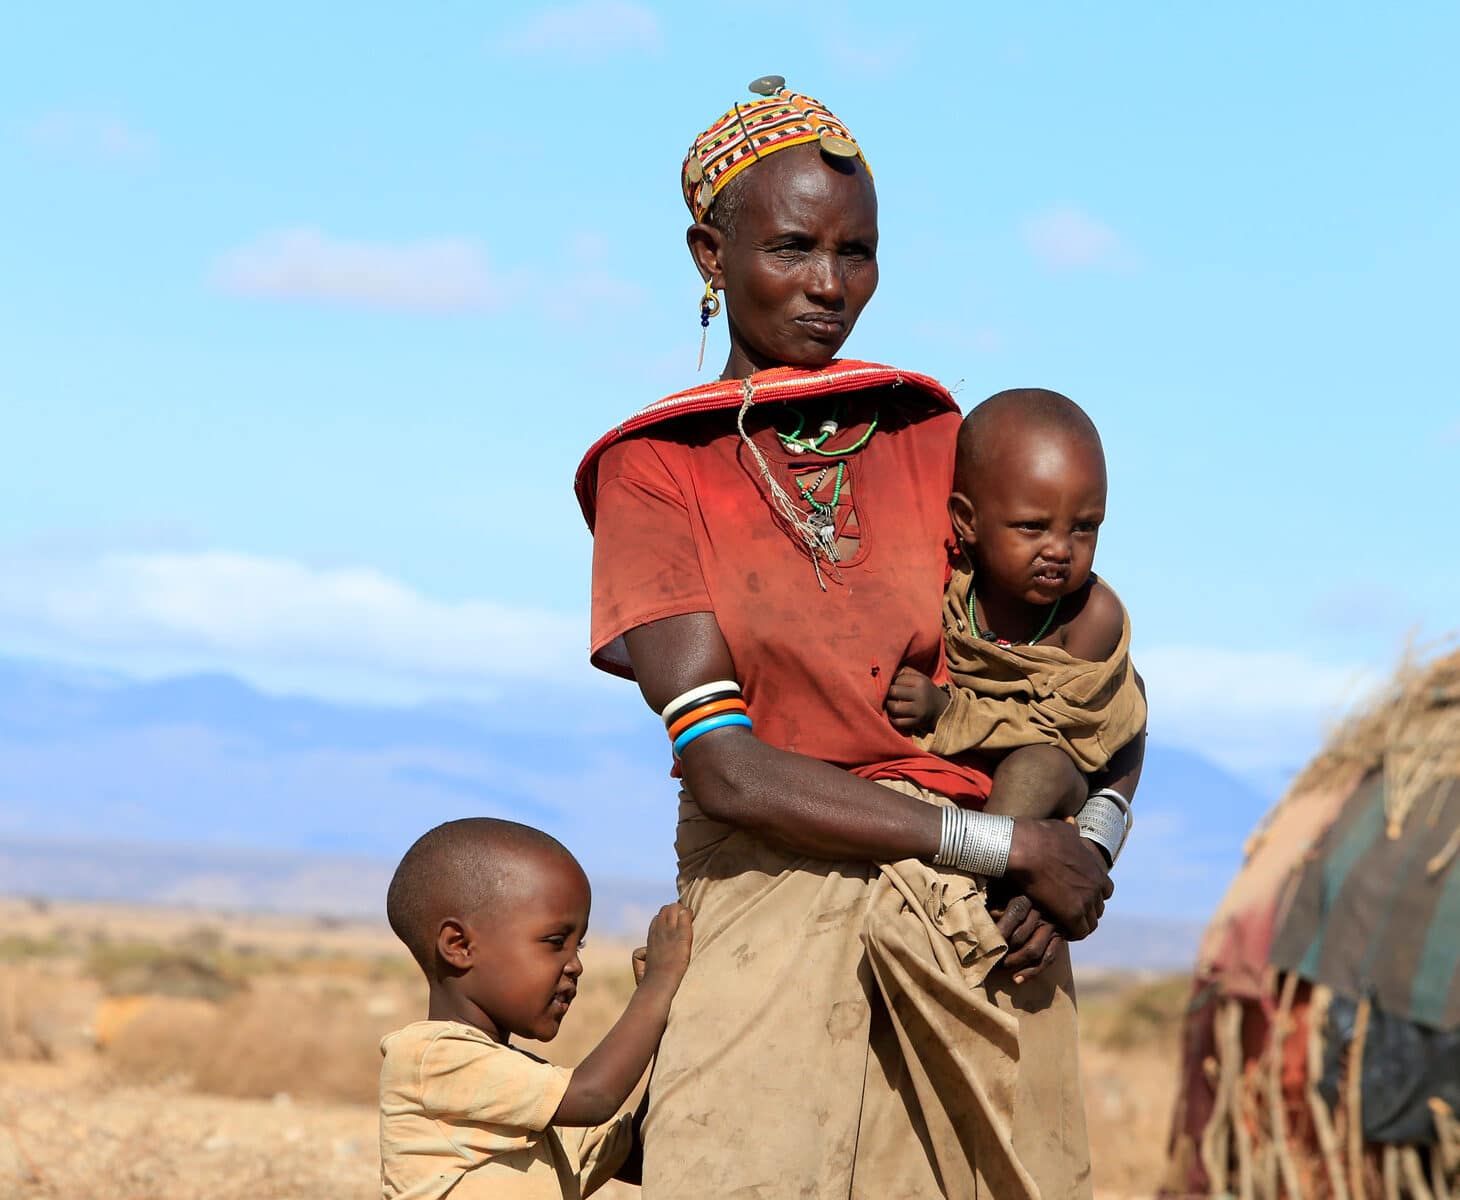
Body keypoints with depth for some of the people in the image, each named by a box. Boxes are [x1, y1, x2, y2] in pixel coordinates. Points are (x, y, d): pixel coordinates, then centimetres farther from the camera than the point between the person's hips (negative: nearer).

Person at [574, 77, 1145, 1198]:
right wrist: (1007, 843, -12)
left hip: (985, 935, 3)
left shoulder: (938, 444, 12)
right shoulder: (656, 474, 3)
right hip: (776, 906, -2)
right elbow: (725, 769, -8)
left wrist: (1089, 842, -8)